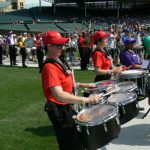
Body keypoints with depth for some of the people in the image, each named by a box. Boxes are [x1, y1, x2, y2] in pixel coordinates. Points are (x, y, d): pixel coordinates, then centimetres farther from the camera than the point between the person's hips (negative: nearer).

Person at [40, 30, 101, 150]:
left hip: (66, 107, 10)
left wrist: (83, 85, 7)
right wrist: (87, 100, -38)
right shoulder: (50, 67, -24)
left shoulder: (59, 62, 6)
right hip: (59, 110, -10)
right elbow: (59, 95, -35)